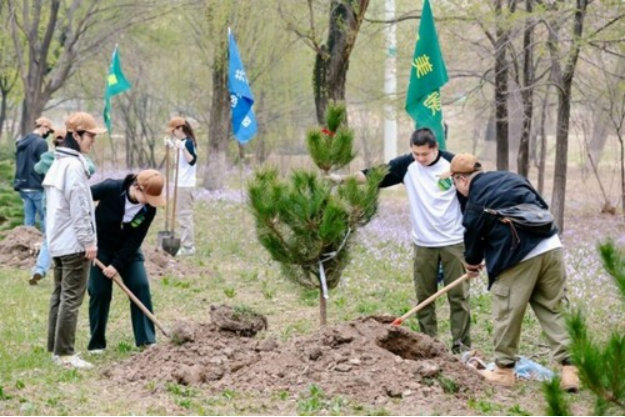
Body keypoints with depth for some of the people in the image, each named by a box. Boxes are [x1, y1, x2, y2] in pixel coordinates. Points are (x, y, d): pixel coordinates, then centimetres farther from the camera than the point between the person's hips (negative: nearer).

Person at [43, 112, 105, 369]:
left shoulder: (58, 163, 15)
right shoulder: (74, 165, -16)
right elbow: (79, 208, -19)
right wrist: (89, 241, -17)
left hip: (58, 241, 10)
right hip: (74, 242, -10)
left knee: (60, 294, 13)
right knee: (72, 298, -8)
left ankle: (55, 348, 18)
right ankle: (65, 353, -7)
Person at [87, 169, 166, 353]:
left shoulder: (149, 209, -19)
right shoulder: (111, 189, -28)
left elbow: (135, 240, -15)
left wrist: (117, 264, -20)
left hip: (127, 249, 3)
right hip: (101, 247, -3)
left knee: (140, 286, -8)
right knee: (100, 291, -5)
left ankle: (147, 339, -3)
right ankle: (96, 343, 7)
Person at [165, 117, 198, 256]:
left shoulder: (188, 142, -15)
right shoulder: (183, 142, 13)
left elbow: (192, 160, -26)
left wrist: (182, 148, -35)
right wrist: (173, 146, 31)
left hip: (185, 185, -10)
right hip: (182, 184, 10)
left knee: (185, 215, -8)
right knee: (184, 215, 14)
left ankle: (188, 247, -6)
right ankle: (187, 245, 20)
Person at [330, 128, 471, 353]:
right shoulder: (406, 165, -3)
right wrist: (343, 178, -16)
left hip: (453, 242, -3)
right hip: (423, 243, 3)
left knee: (458, 295, 1)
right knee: (424, 296, 7)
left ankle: (461, 345, 4)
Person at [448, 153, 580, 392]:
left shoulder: (475, 204, -3)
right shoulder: (512, 178, 15)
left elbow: (473, 237, 9)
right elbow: (542, 207, 24)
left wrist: (472, 263, 31)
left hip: (518, 257, -6)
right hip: (551, 247, 6)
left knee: (507, 315, 10)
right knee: (553, 311, 10)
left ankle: (504, 369, 20)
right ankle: (568, 369, 2)